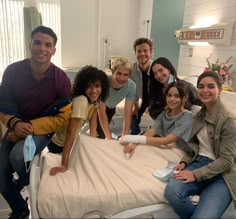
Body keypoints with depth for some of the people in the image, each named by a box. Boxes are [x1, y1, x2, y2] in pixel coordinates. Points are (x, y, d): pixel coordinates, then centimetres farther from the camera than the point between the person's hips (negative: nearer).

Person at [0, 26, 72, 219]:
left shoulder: (61, 78, -20)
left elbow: (64, 116, -16)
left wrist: (32, 126, -24)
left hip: (43, 128, -3)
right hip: (17, 127, 4)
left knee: (18, 155, -30)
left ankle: (26, 183, 9)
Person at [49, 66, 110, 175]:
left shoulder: (95, 101, -8)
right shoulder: (81, 101, -33)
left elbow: (93, 129, -8)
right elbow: (70, 132, -38)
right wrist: (64, 164, -40)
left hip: (72, 142, 7)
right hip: (59, 143, -7)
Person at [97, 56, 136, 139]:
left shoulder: (131, 86, -31)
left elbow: (128, 113, -29)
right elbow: (101, 112, -37)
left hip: (110, 108, 3)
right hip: (95, 107, -2)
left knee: (103, 133, 5)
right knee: (99, 133, -9)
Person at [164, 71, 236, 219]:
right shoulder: (200, 115, 8)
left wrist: (196, 174, -22)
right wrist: (185, 162, -3)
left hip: (221, 174, -5)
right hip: (199, 162, 5)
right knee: (171, 190, -25)